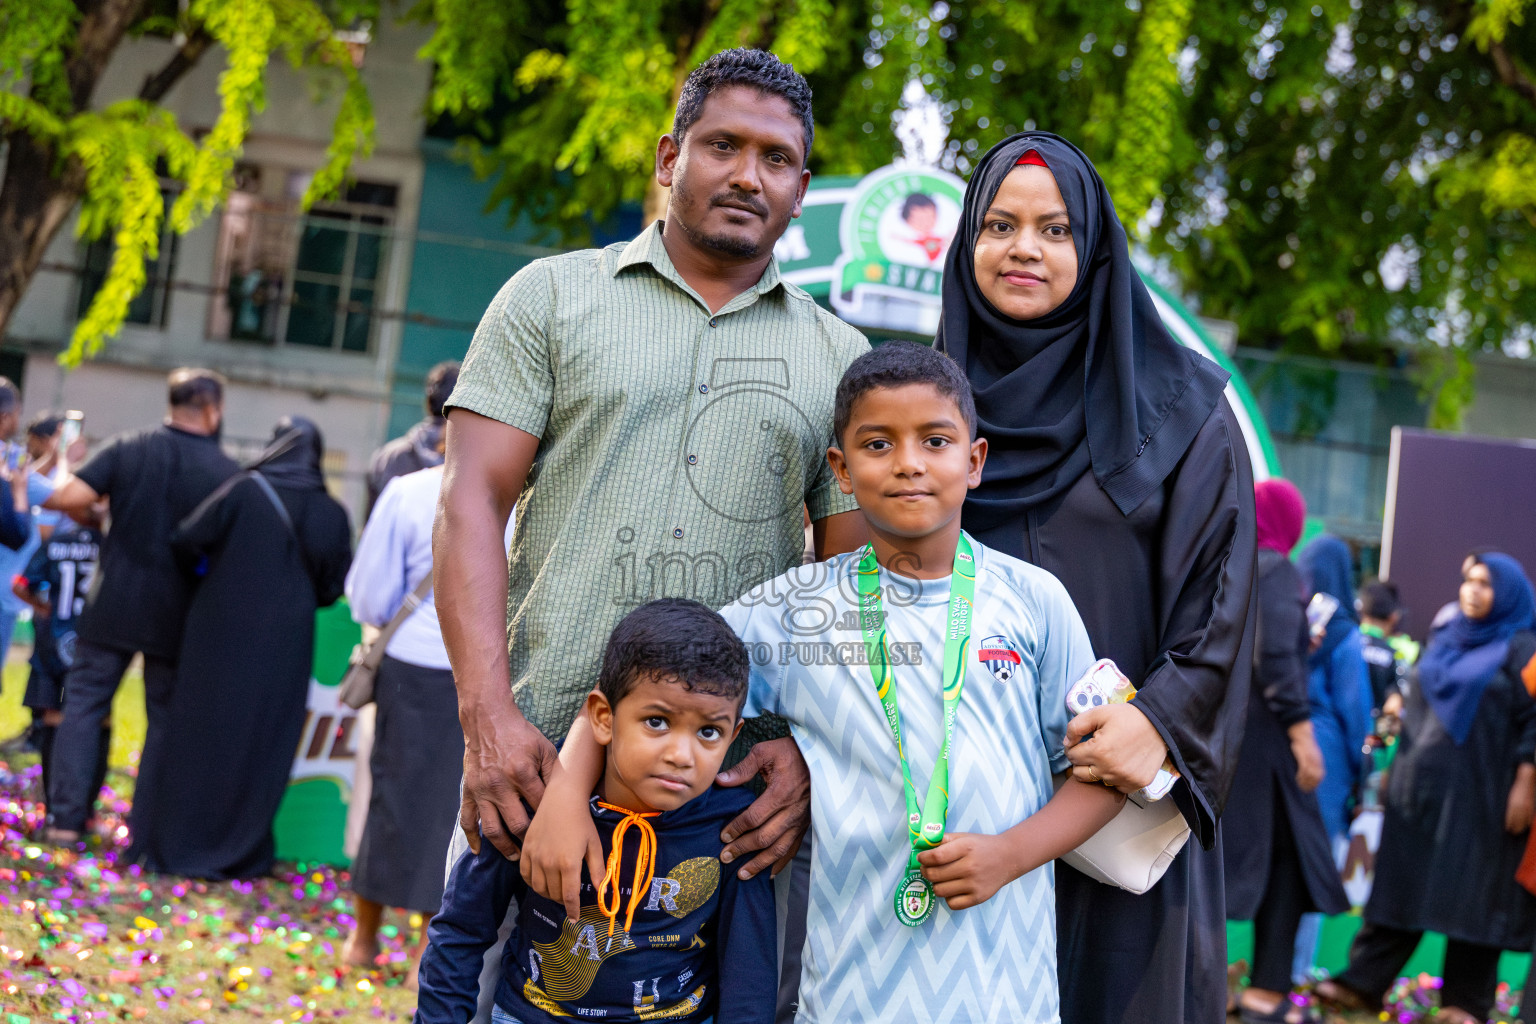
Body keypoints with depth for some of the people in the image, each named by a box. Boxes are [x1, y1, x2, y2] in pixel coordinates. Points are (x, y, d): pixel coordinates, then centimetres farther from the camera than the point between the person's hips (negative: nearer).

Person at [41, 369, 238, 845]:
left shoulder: (128, 448, -4)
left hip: (114, 606, 0)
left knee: (84, 704, 8)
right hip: (178, 617, 0)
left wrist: (66, 472, 9)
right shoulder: (227, 471, -6)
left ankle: (66, 818, 3)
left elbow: (67, 497, -12)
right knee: (167, 720, 11)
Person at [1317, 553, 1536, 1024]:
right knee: (1401, 884, 5)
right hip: (1422, 784, 6)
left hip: (1478, 791, -5)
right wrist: (1397, 768, 17)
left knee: (1474, 891, -1)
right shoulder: (1443, 641, 15)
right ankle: (1363, 982, 5)